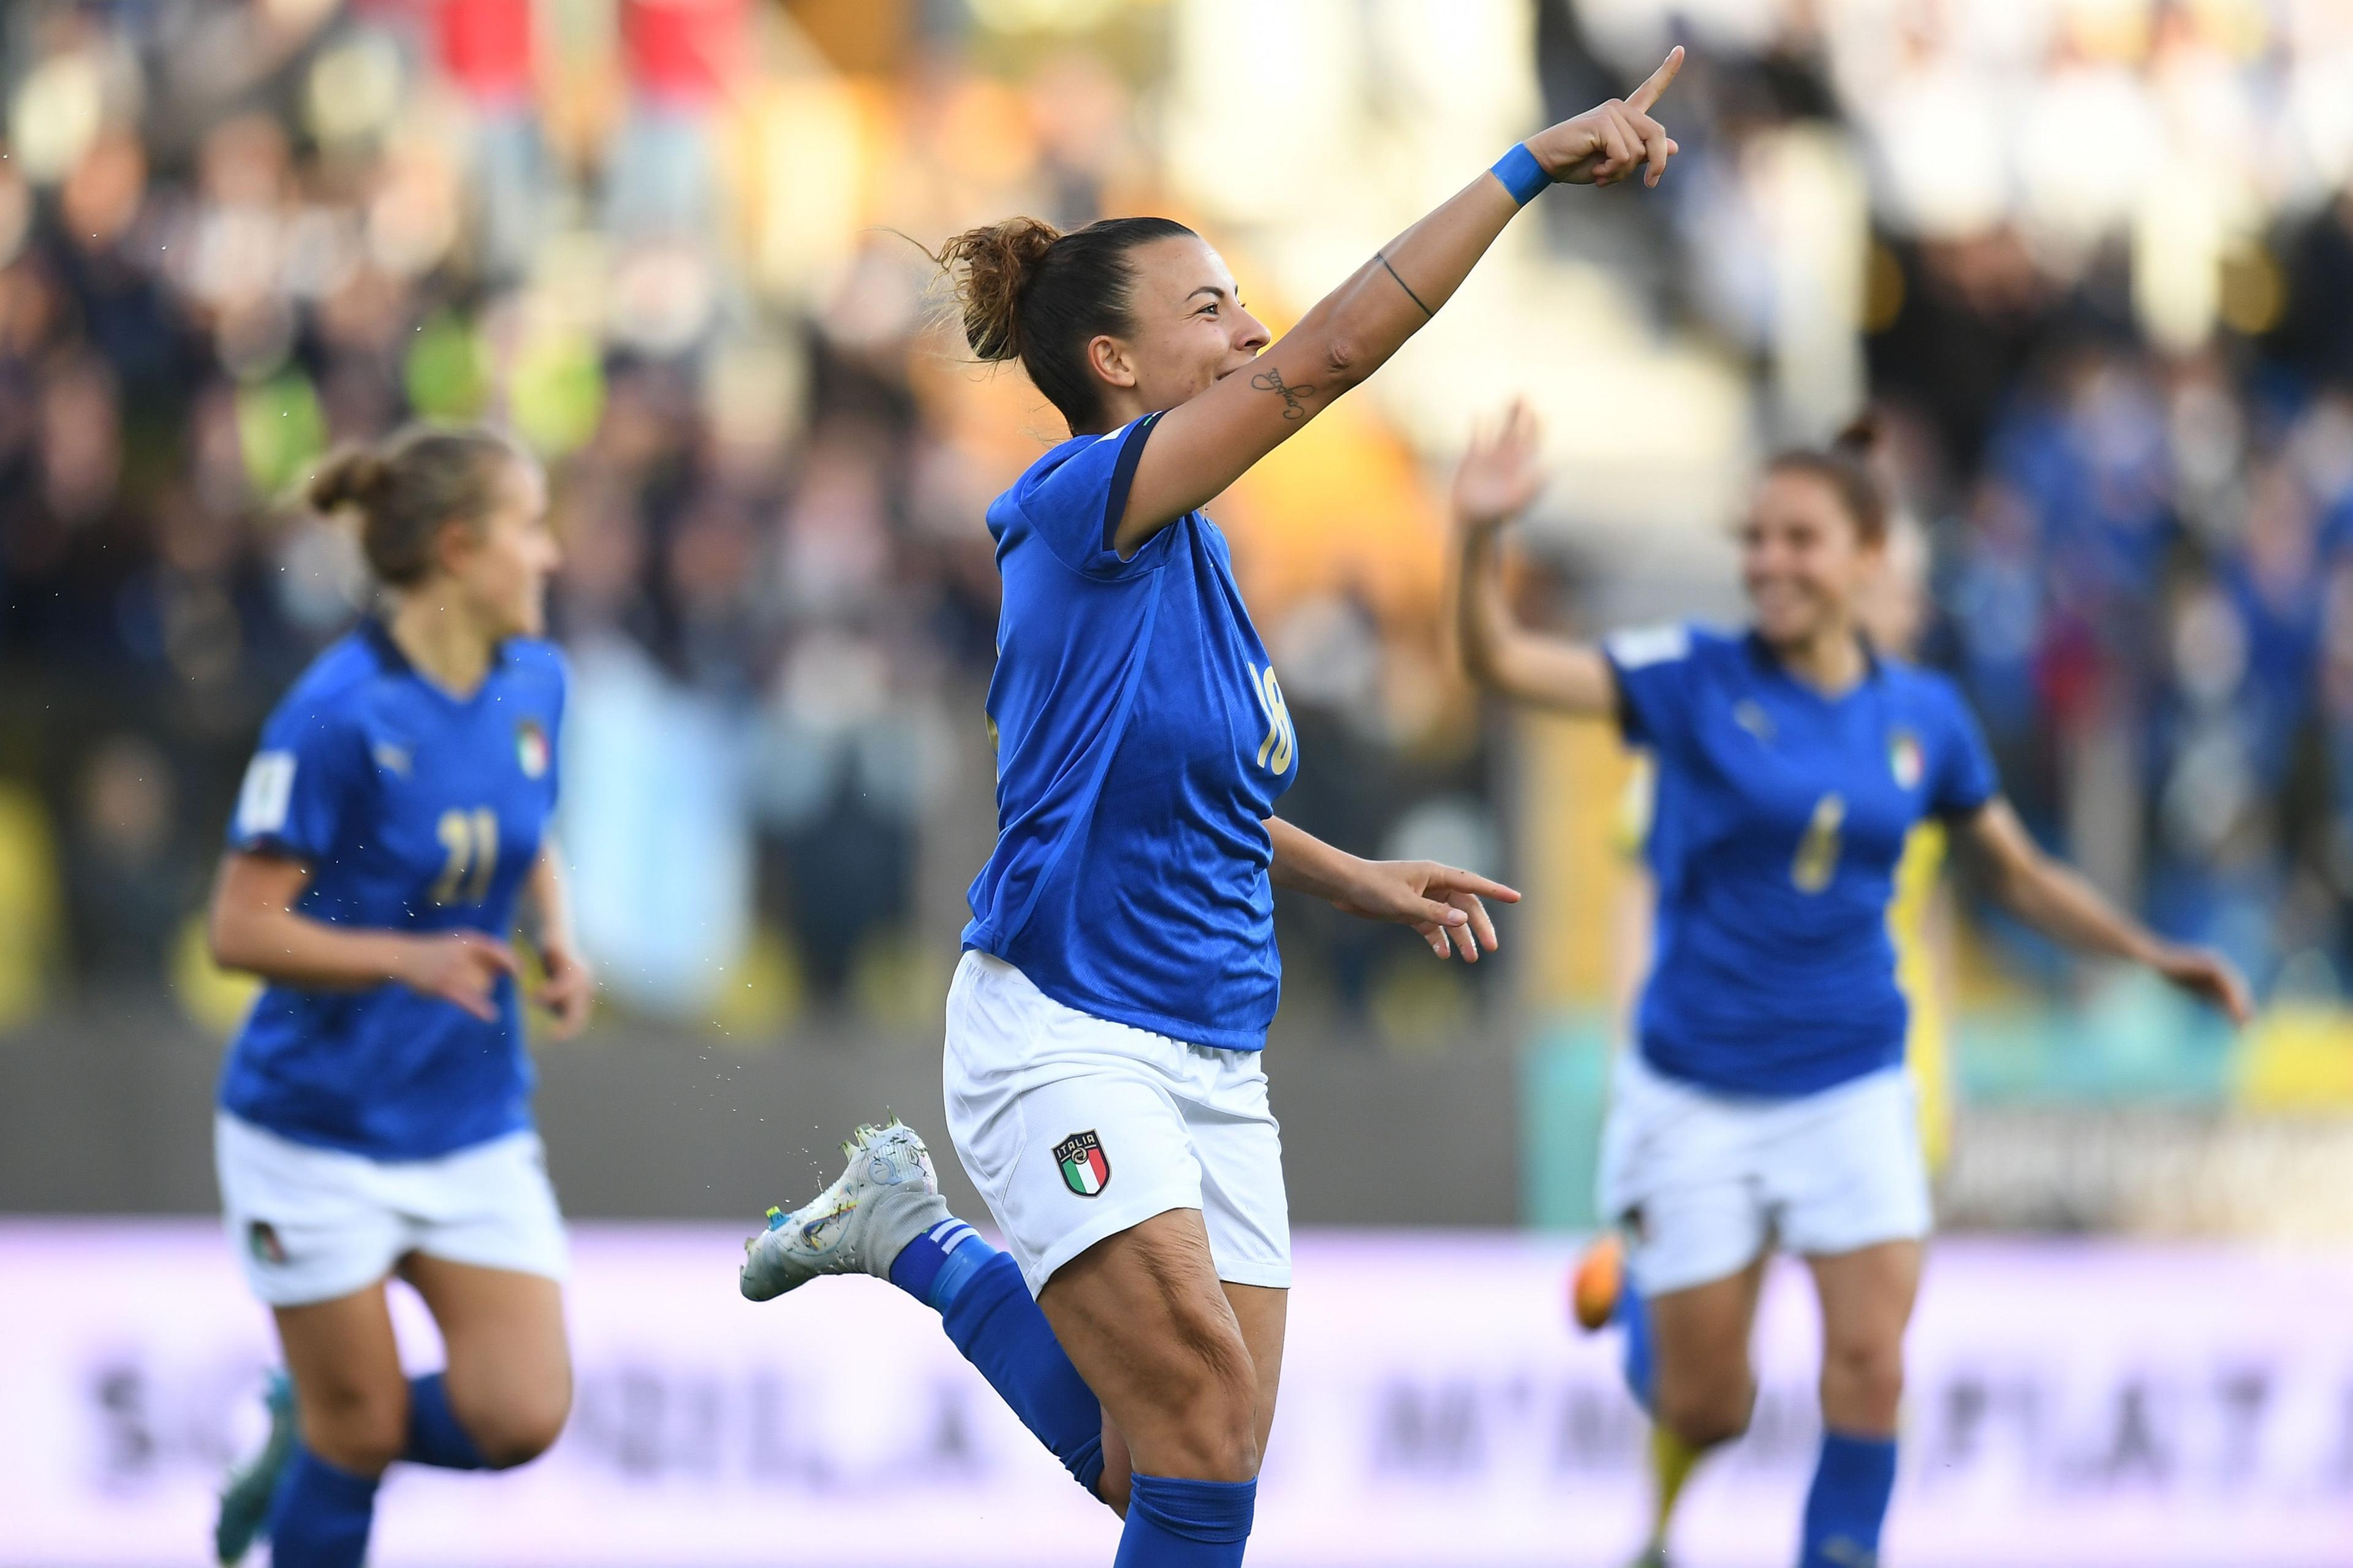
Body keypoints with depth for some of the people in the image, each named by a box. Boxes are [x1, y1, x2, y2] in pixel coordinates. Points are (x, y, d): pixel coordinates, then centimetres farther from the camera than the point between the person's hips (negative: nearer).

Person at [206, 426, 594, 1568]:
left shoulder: (534, 684, 2)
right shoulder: (338, 714, -19)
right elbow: (241, 928, -17)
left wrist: (558, 945, 0)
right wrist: (408, 959, -29)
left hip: (476, 1123, 6)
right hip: (320, 1128, -6)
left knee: (521, 1416, -4)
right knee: (360, 1432, 1)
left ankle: (306, 1437, 24)